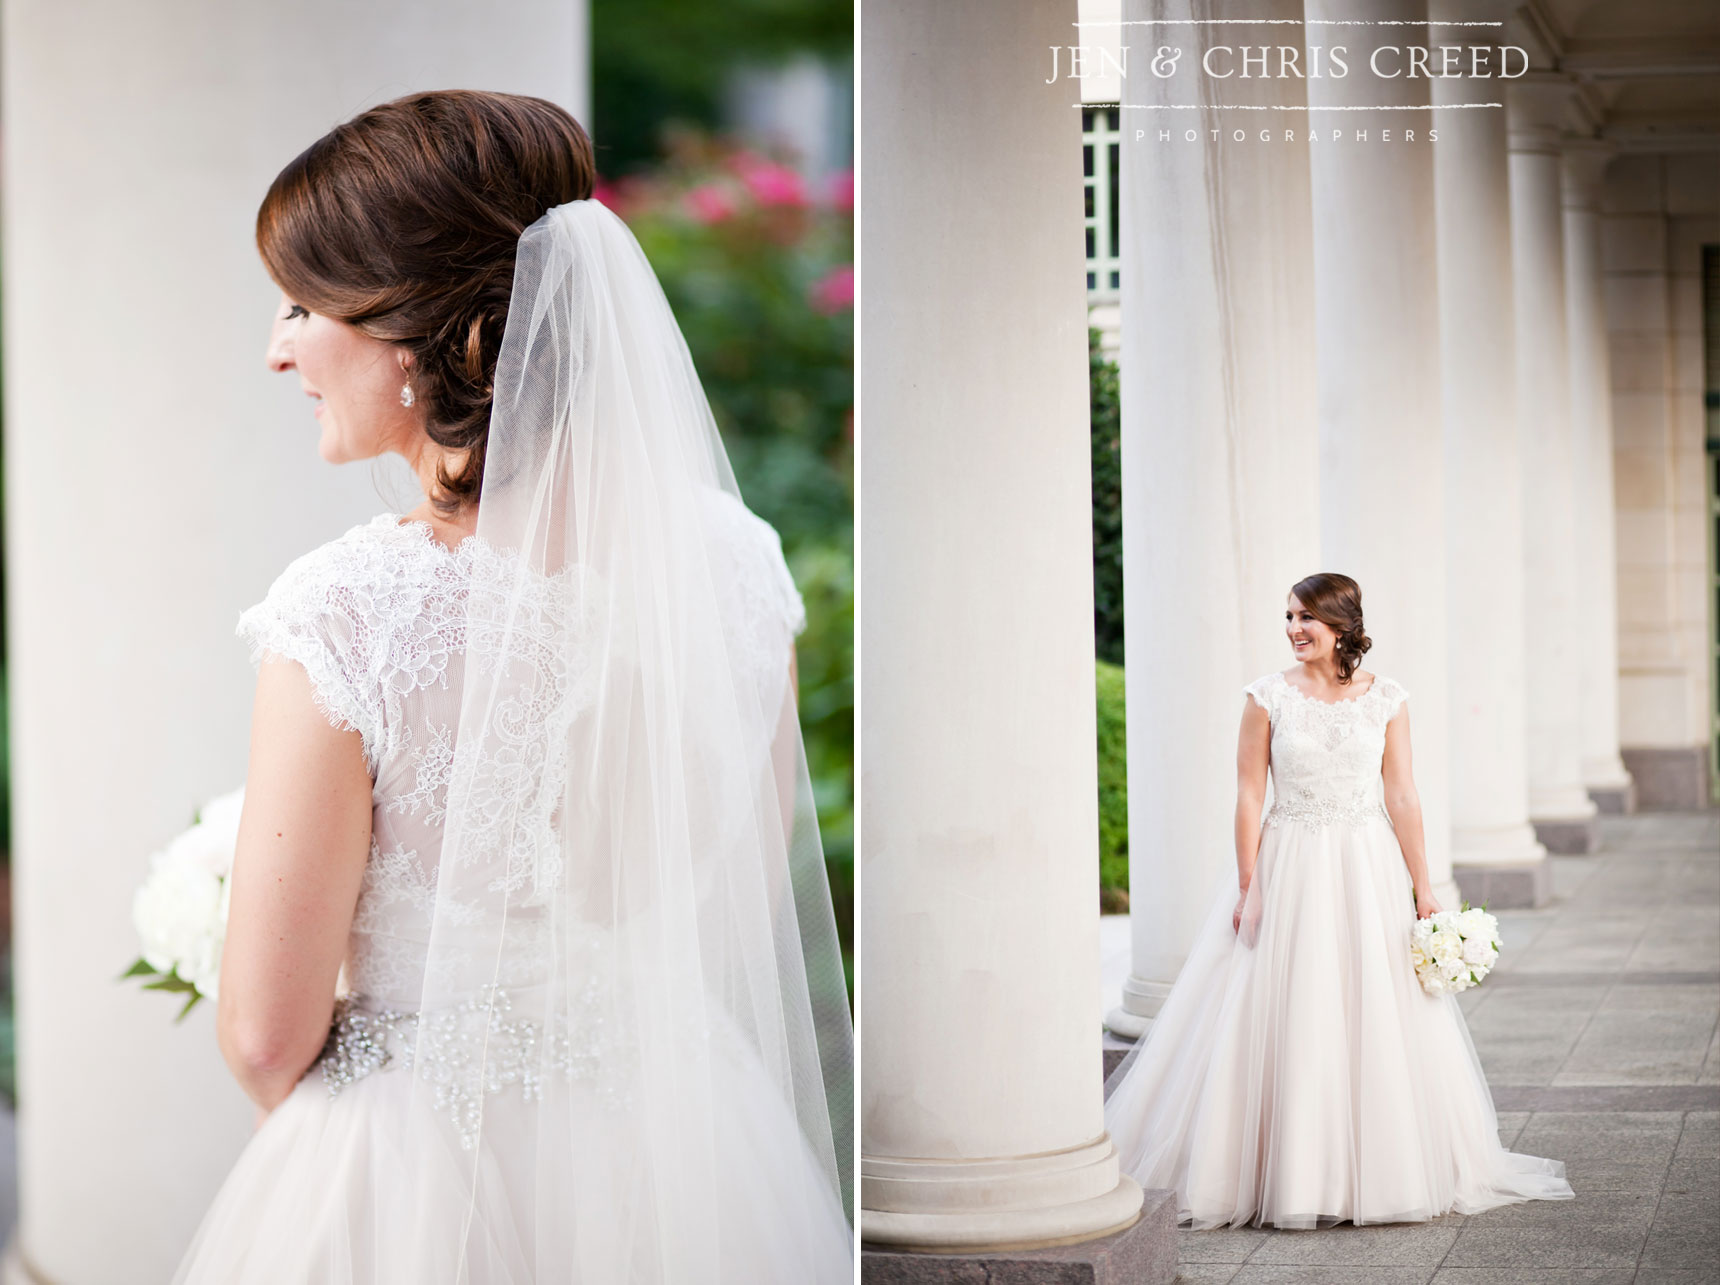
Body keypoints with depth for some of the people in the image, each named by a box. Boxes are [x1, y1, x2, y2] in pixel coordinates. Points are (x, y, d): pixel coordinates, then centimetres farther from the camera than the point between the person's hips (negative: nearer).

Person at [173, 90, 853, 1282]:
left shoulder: (347, 614, -23)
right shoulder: (734, 560, -10)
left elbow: (270, 1039, -16)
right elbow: (749, 907, 4)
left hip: (417, 1189, -4)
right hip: (698, 1163, 4)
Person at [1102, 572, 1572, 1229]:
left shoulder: (1386, 699, 2)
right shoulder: (1268, 696, -1)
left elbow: (1401, 797, 3)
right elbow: (1249, 795, -1)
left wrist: (1423, 887, -1)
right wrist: (1249, 889, -6)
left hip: (1371, 873, 1)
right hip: (1291, 873, -1)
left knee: (1380, 1023, 3)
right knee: (1289, 1024, -1)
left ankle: (1380, 1172, 15)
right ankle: (1295, 1180, 6)